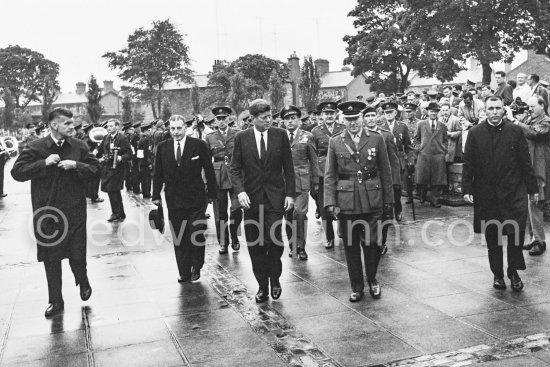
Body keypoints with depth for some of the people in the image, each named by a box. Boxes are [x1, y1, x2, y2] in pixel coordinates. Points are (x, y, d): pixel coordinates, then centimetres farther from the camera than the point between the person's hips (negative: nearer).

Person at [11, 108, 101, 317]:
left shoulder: (79, 146, 2)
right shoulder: (36, 148, -4)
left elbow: (95, 169, 1)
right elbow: (17, 172, -9)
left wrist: (76, 165, -16)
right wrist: (44, 163, -19)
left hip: (74, 211, 1)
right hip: (47, 212, 0)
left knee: (77, 256, 3)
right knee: (51, 259, 9)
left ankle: (82, 280, 37)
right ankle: (55, 301, 24)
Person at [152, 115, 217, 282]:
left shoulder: (199, 145, -4)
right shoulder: (162, 147, 5)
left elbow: (209, 171, 0)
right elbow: (158, 174, 10)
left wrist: (211, 193, 0)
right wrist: (156, 196, 7)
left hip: (195, 199, -2)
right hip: (174, 200, 3)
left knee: (197, 235, 0)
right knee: (179, 238, 5)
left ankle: (196, 268, 19)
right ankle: (183, 272, 14)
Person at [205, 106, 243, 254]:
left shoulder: (238, 135, 5)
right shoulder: (210, 137, 9)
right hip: (217, 178, 1)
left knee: (237, 209, -9)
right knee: (220, 213, 4)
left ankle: (234, 236, 16)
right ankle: (223, 243, 16)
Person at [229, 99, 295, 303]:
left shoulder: (280, 135, 2)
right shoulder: (241, 138, 2)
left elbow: (288, 167, 5)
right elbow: (234, 169, 3)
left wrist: (290, 193, -1)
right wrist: (240, 191, -12)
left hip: (275, 197, -1)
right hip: (251, 198, 1)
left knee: (274, 240, -7)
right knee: (255, 245, 4)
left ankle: (275, 280, 17)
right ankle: (262, 286, 19)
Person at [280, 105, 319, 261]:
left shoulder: (307, 137, 5)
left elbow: (314, 161, 7)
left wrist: (315, 182, 4)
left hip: (302, 181, -2)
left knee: (300, 213, -8)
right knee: (288, 214, 4)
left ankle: (301, 247, 4)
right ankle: (292, 245, 20)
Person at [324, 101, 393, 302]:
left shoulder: (376, 139, 4)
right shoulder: (335, 143, 4)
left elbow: (385, 171, 7)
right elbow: (330, 176, 4)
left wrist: (388, 200, 5)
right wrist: (330, 202, -5)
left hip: (372, 200, 0)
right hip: (346, 201, 1)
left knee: (371, 242, 3)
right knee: (350, 245, 7)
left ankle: (372, 280, 27)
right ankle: (356, 286, 22)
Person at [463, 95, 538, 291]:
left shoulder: (515, 131, 2)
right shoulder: (475, 133, 1)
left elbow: (525, 162, 4)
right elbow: (468, 163, 2)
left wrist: (532, 188, 4)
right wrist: (467, 189, -5)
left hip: (513, 191, 0)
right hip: (486, 193, 1)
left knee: (517, 231, -7)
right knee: (492, 238, 8)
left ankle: (514, 271, 13)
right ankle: (498, 274, 22)